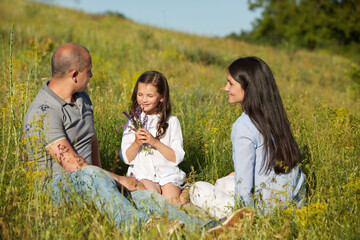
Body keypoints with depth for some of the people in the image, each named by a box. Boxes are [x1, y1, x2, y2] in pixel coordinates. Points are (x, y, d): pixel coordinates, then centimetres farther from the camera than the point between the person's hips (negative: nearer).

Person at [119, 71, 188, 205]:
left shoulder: (171, 122, 4)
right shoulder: (133, 122, 8)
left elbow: (177, 157, -3)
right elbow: (126, 159, 6)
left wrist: (155, 142, -14)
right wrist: (136, 143, -13)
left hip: (167, 175, 0)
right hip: (142, 175, 0)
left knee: (171, 200, -26)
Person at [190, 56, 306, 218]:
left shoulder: (244, 126, -19)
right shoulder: (275, 116, 4)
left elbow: (244, 186, -19)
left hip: (269, 208, -8)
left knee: (198, 188, 6)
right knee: (223, 182, 27)